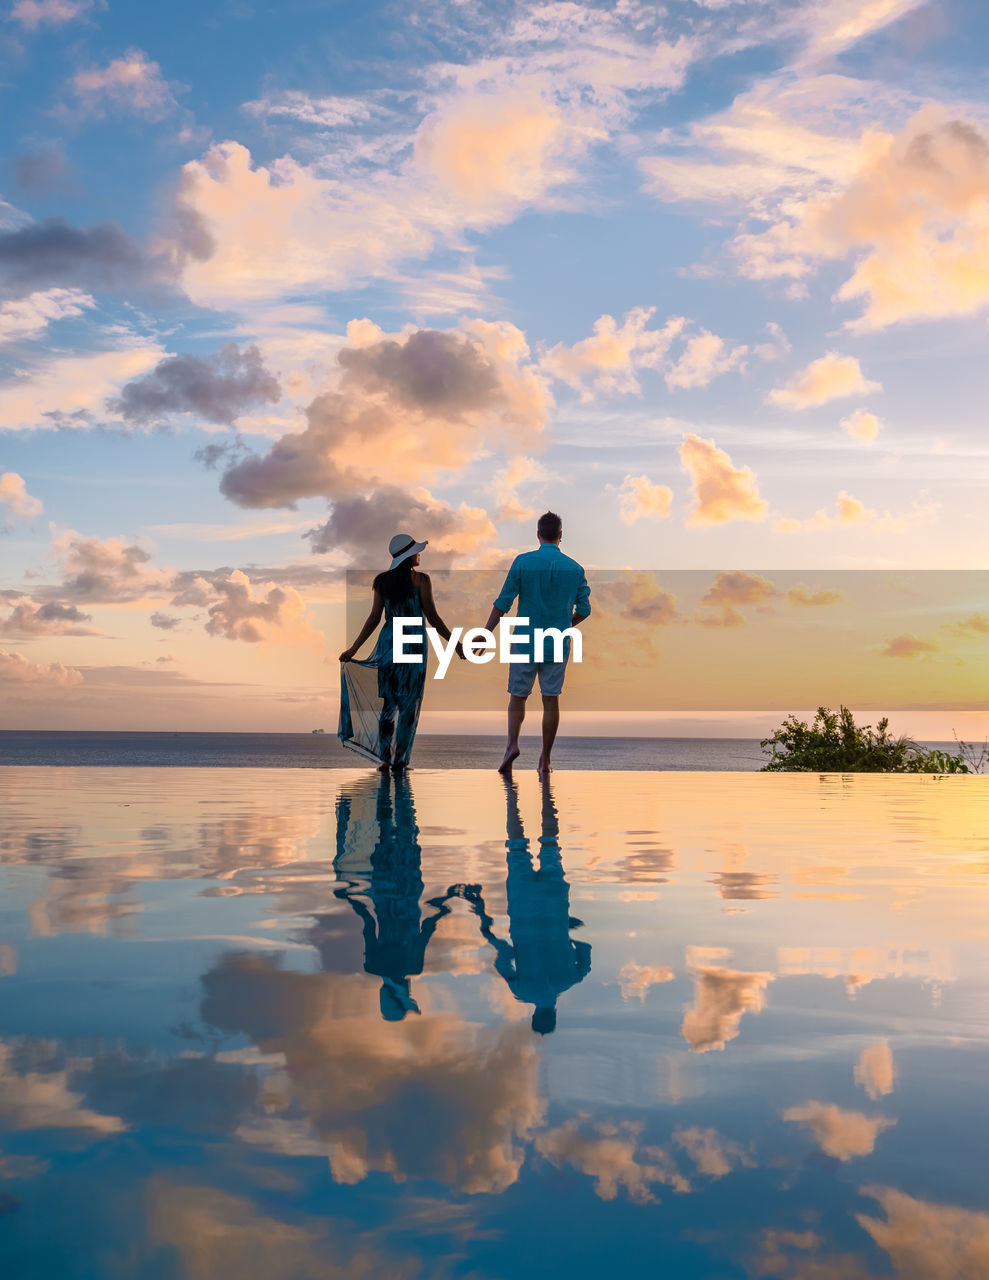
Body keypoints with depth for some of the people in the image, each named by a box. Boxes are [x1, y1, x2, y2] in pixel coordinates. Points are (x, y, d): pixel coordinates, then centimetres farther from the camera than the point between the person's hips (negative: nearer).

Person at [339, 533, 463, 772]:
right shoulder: (420, 579, -5)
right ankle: (399, 761, 1)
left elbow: (374, 618, 1)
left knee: (388, 702, 12)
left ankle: (384, 758, 6)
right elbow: (431, 616, -7)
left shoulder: (382, 581, 6)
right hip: (413, 643, -4)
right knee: (409, 703, 2)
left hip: (388, 642, 4)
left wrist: (353, 649, 7)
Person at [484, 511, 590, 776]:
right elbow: (584, 609, 6)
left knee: (518, 696, 9)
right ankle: (545, 761, 6)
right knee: (551, 700, 5)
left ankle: (512, 744, -12)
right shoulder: (574, 568, 2)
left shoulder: (523, 562, -5)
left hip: (526, 642, -1)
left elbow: (503, 602, -6)